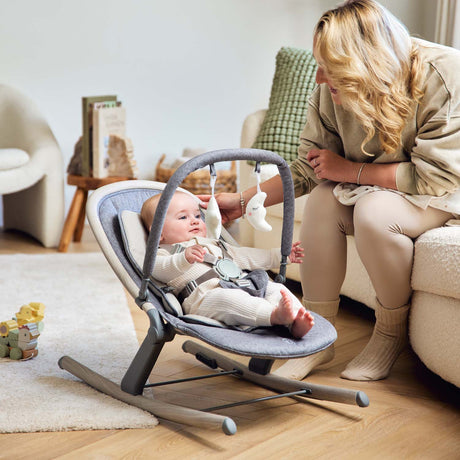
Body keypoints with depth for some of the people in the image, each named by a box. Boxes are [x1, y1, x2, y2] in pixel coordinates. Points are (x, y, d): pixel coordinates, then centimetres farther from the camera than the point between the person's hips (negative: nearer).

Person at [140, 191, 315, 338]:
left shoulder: (214, 244, 40)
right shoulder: (163, 253, 14)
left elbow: (245, 256, 43)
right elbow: (160, 269, -10)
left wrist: (281, 255, 41)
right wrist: (185, 258, -30)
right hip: (207, 294, -8)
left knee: (276, 289, -10)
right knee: (230, 298, -38)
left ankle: (296, 321, -36)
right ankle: (276, 315, -55)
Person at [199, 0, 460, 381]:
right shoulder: (330, 94, -14)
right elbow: (307, 169, -4)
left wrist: (349, 170, -24)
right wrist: (242, 202, -9)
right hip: (373, 188, 5)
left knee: (374, 210, -32)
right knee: (323, 198, -23)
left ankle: (392, 334, -9)